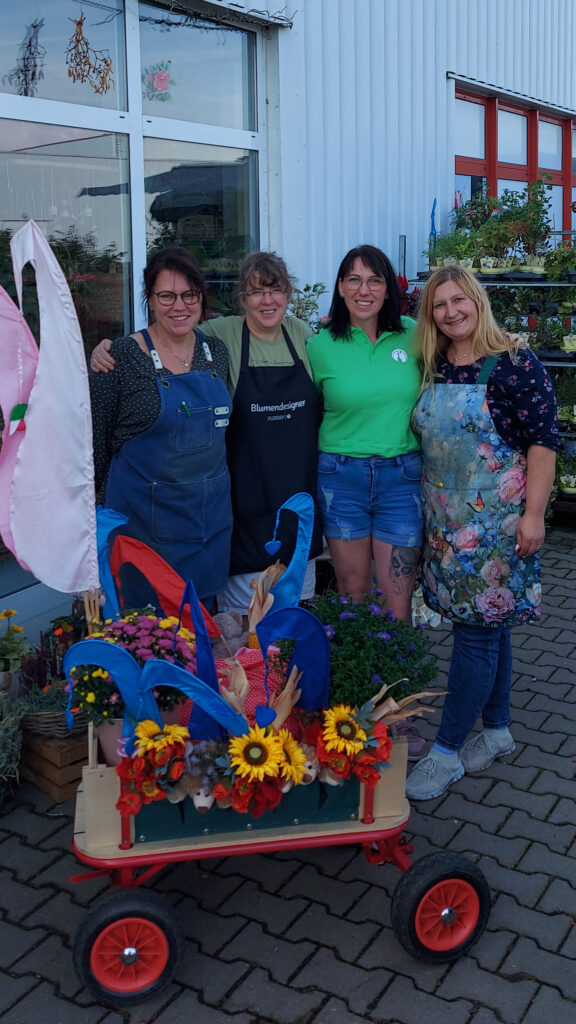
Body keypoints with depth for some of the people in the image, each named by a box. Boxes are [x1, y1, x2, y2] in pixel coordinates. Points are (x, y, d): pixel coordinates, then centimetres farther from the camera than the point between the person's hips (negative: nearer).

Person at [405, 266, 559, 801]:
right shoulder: (434, 368, 8)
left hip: (496, 518, -6)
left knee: (478, 627, -1)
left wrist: (534, 513, -16)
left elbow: (543, 440, -12)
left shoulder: (515, 364, -10)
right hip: (447, 517, 6)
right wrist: (428, 506, 11)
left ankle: (446, 751, 7)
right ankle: (496, 730, 29)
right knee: (487, 624, 15)